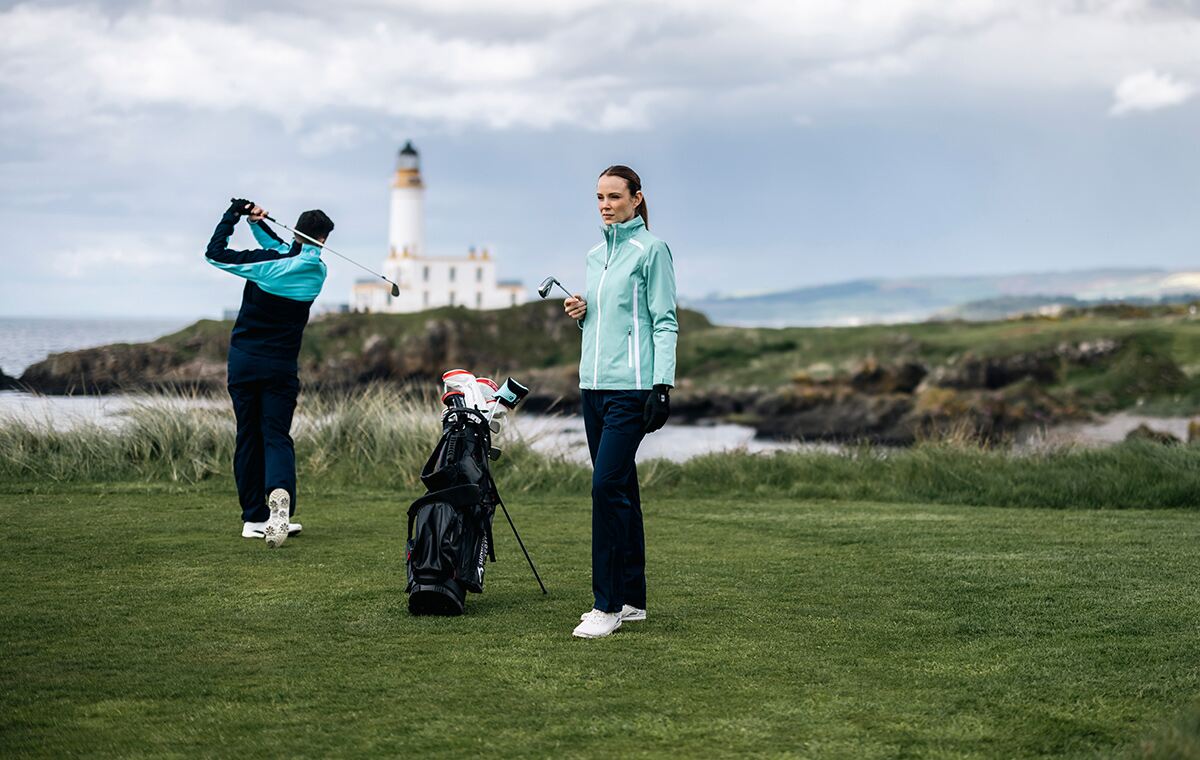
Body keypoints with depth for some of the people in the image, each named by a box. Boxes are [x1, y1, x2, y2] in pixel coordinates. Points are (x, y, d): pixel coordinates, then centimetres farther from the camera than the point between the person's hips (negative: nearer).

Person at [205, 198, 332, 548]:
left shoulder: (266, 262, -10)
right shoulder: (316, 272, 1)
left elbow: (215, 253, -4)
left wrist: (233, 216, 5)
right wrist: (258, 223, 5)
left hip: (243, 361, 0)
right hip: (281, 365, 0)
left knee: (248, 437, 8)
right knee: (276, 436, 0)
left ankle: (254, 517, 9)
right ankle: (280, 495, -31)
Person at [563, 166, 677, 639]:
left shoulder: (651, 250, -4)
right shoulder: (595, 255, 17)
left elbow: (665, 323, -8)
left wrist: (662, 386, -15)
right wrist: (578, 314, 5)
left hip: (631, 387, -8)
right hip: (593, 385, 8)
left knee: (608, 487, -14)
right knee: (619, 491, 9)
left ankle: (608, 604, -10)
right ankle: (631, 599, 15)